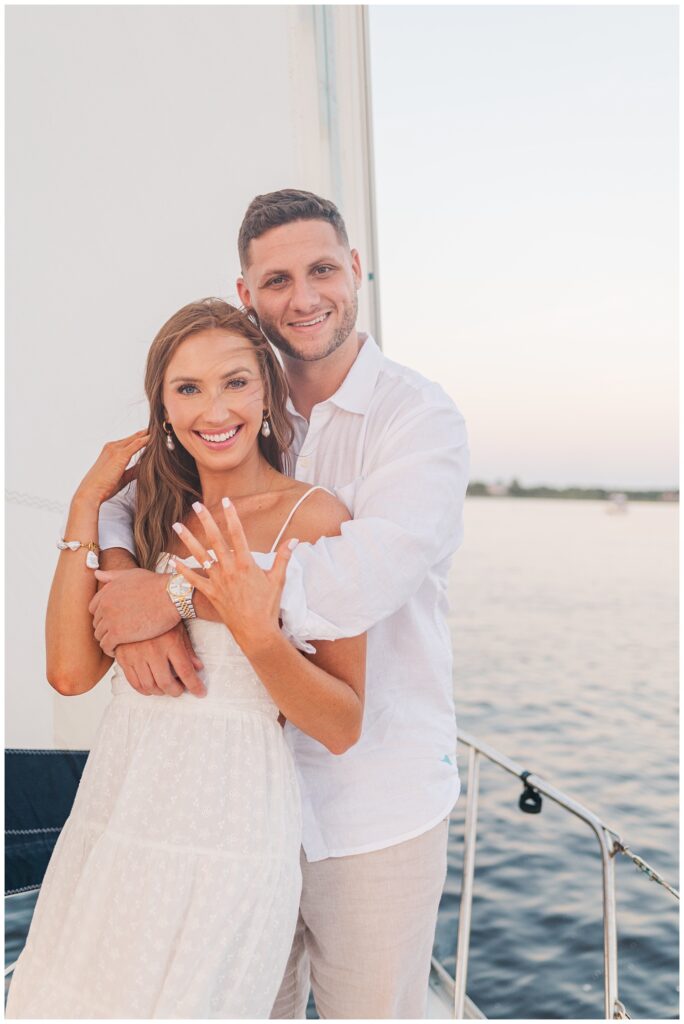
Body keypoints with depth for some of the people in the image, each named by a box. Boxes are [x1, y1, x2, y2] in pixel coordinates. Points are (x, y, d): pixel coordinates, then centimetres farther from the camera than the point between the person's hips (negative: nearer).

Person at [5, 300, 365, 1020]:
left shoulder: (312, 517, -8)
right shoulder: (161, 516, 9)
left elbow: (343, 729, -9)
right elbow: (71, 670, -2)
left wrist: (256, 634, -25)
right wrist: (87, 506, -1)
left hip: (223, 843, -5)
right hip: (108, 819, 6)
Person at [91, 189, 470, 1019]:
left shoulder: (420, 416, -11)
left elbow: (366, 577, -28)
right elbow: (111, 508, 0)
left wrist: (176, 594, -26)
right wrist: (126, 584, -22)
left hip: (375, 809, -4)